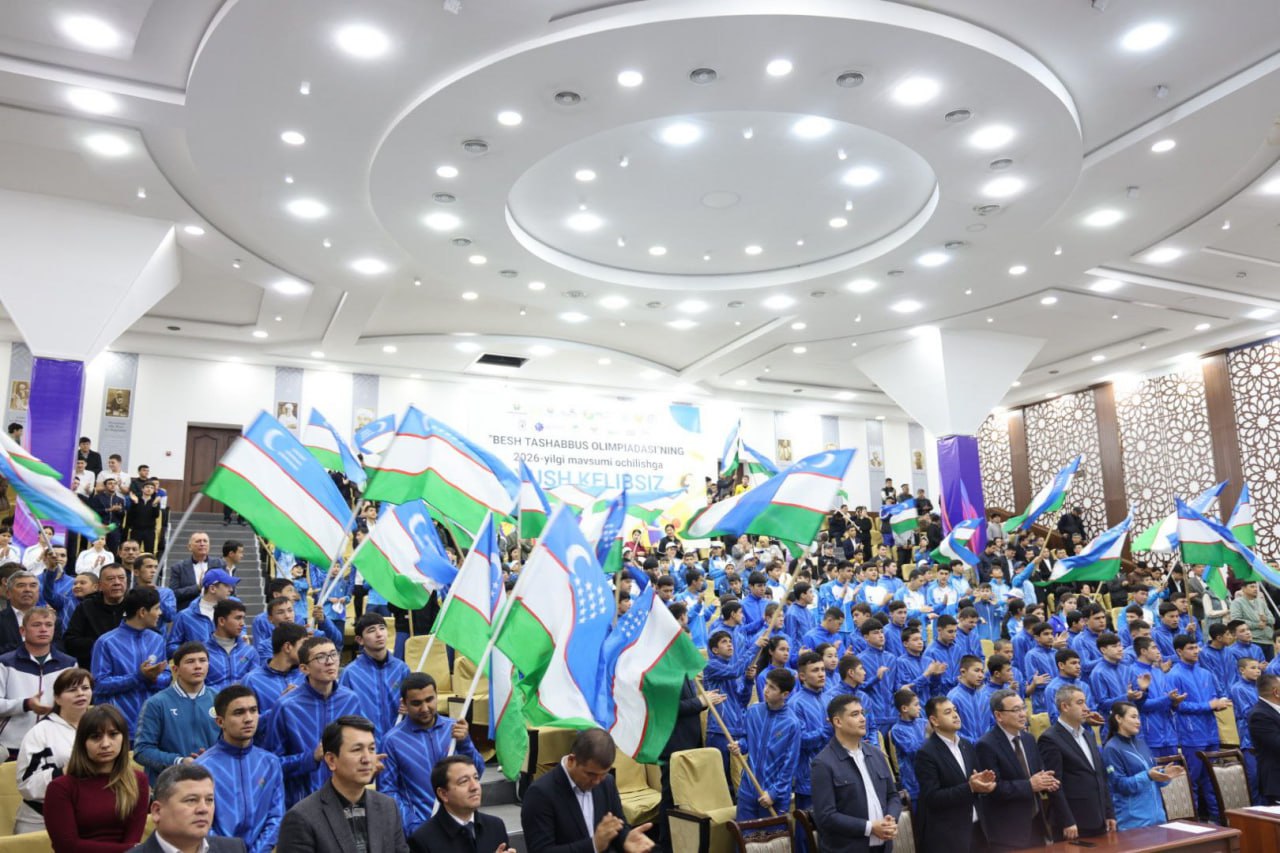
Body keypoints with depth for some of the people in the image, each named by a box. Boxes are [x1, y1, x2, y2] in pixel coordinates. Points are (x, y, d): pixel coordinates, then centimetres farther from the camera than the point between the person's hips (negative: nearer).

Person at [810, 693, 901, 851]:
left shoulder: (876, 755, 8)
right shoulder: (824, 763, -13)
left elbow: (893, 795, 14)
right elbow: (825, 817, -17)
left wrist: (891, 820, -6)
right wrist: (869, 827, -18)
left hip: (883, 846, 6)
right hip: (846, 848, -6)